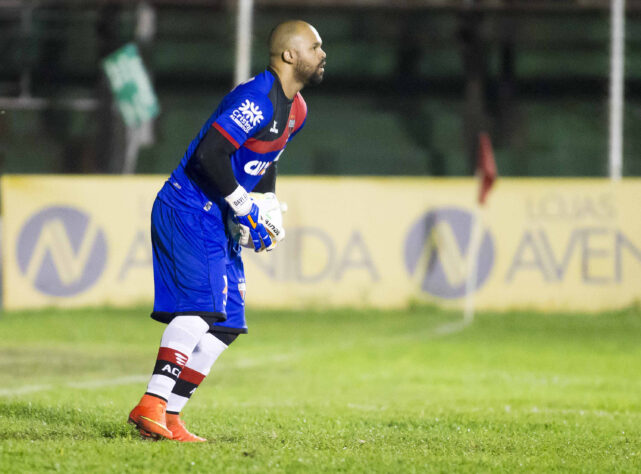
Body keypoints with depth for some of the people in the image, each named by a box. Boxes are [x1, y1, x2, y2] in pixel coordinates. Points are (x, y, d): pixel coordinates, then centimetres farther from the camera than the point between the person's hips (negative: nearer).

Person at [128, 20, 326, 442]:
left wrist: (266, 213, 13)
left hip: (219, 223, 10)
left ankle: (169, 418, 7)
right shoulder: (258, 99, -19)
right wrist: (246, 210, -23)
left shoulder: (296, 110, 13)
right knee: (203, 304, -23)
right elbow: (210, 154, -26)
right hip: (189, 212, -10)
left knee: (226, 325, 6)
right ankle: (152, 404, -27)